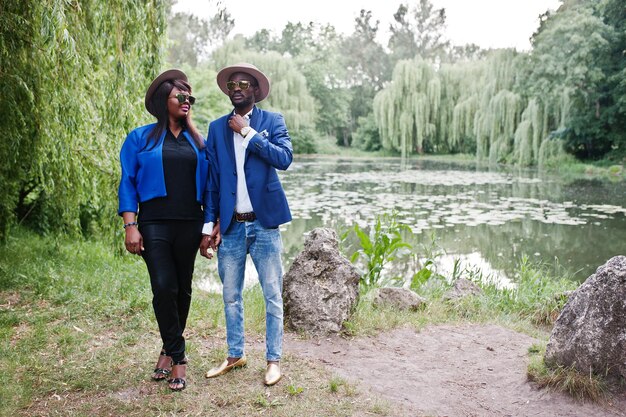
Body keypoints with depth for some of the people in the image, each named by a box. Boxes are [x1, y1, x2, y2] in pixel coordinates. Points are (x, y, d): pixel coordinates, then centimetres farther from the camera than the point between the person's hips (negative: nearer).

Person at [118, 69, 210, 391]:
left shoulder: (198, 141, 13)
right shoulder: (140, 138, 5)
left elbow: (208, 184, 12)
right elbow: (128, 183, 1)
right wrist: (130, 225, -9)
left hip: (189, 225, 3)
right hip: (154, 224, -3)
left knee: (183, 288, 8)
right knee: (164, 287, -11)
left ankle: (169, 349, 26)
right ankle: (177, 357, 2)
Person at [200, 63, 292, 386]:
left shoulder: (272, 121, 2)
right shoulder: (217, 127, 9)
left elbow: (284, 158, -16)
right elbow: (212, 179, 8)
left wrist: (248, 132, -12)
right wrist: (209, 225, 3)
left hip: (264, 223, -3)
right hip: (230, 226, 3)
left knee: (273, 295, 3)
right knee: (231, 296, 13)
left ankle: (273, 359, 17)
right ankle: (235, 355, 29)